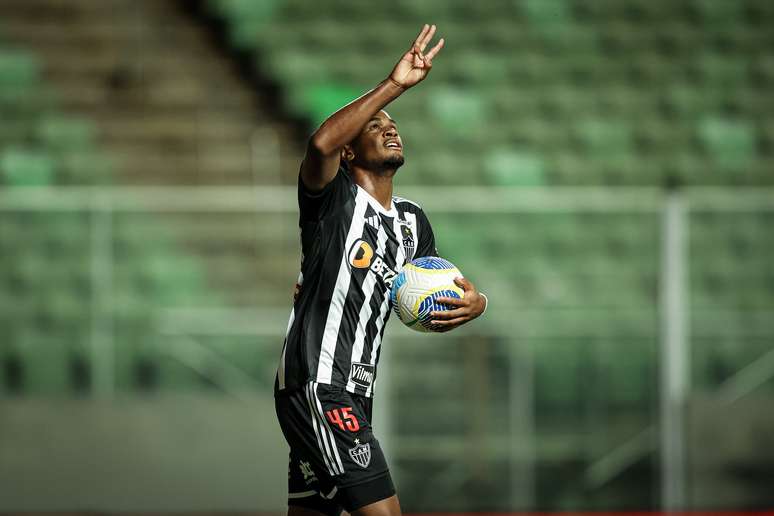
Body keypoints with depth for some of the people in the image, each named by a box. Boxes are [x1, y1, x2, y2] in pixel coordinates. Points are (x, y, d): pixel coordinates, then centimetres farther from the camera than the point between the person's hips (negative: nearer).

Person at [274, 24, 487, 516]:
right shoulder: (336, 199, -5)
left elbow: (432, 306, 27)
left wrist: (474, 302, 3)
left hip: (353, 392, 9)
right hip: (317, 385, -9)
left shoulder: (413, 221, 19)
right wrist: (395, 85, -28)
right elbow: (321, 144, -29)